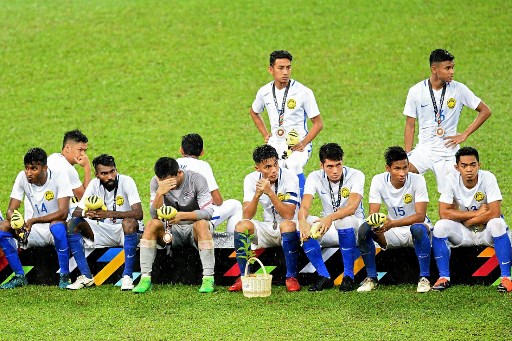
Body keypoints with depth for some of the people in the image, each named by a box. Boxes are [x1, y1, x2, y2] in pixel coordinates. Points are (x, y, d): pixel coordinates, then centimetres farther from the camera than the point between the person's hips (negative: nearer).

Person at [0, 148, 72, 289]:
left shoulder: (59, 178, -19)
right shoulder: (22, 178, -7)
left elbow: (63, 213, -28)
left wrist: (33, 221, -37)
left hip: (57, 225, -5)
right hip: (37, 231, 5)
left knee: (57, 226, -40)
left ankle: (64, 276, -26)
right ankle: (19, 276, -9)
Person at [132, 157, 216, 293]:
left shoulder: (196, 180, -17)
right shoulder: (156, 182, -10)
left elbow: (208, 212, -23)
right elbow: (155, 215, -18)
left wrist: (182, 215, -38)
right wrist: (160, 193, -35)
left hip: (194, 231, -2)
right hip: (172, 231, 2)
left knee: (201, 224, -35)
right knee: (152, 224, -26)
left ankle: (208, 278, -36)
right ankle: (145, 277, -25)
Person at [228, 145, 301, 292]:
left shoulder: (289, 177, -18)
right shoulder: (251, 179, -7)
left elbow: (289, 215, -27)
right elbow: (247, 216, -14)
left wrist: (270, 192, -35)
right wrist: (257, 195, -30)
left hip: (288, 230, -3)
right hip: (268, 229, 3)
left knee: (287, 225, -37)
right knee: (242, 226, -23)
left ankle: (291, 277, -25)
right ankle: (244, 277, -13)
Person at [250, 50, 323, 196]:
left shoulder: (303, 92, -9)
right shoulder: (264, 92, 3)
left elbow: (318, 123, -4)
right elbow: (254, 112, 26)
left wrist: (303, 143, -16)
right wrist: (265, 134, 14)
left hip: (298, 145, -4)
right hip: (275, 145, 4)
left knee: (294, 165, -36)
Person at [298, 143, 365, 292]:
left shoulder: (355, 176, -15)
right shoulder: (315, 178, -6)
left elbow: (352, 207, -31)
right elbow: (304, 206, -20)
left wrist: (331, 218, -51)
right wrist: (303, 221, -45)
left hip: (354, 227, -3)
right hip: (329, 233, 3)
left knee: (345, 220, -37)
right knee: (306, 223, -25)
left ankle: (348, 276, -27)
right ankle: (324, 277, -19)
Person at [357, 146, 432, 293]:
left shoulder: (417, 180, -19)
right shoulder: (378, 181, -11)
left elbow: (420, 216, -27)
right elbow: (373, 214, -14)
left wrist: (392, 223, -42)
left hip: (415, 226, -3)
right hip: (392, 234, 3)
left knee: (418, 229, -39)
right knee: (364, 229, -24)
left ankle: (424, 278, -25)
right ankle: (371, 278, -9)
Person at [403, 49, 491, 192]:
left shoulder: (459, 89, -4)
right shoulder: (416, 91, -2)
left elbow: (485, 111, 3)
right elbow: (410, 125, 4)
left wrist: (464, 135, -2)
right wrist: (407, 155, -2)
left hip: (448, 153, -1)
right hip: (423, 150, 1)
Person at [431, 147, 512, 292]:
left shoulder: (487, 178, -18)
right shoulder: (453, 181, -12)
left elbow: (494, 213, -25)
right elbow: (444, 213, -19)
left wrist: (468, 221, -19)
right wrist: (477, 213, -21)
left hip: (486, 232, -2)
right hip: (463, 234, 2)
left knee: (497, 224, -34)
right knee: (440, 226, -24)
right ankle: (444, 277, -13)